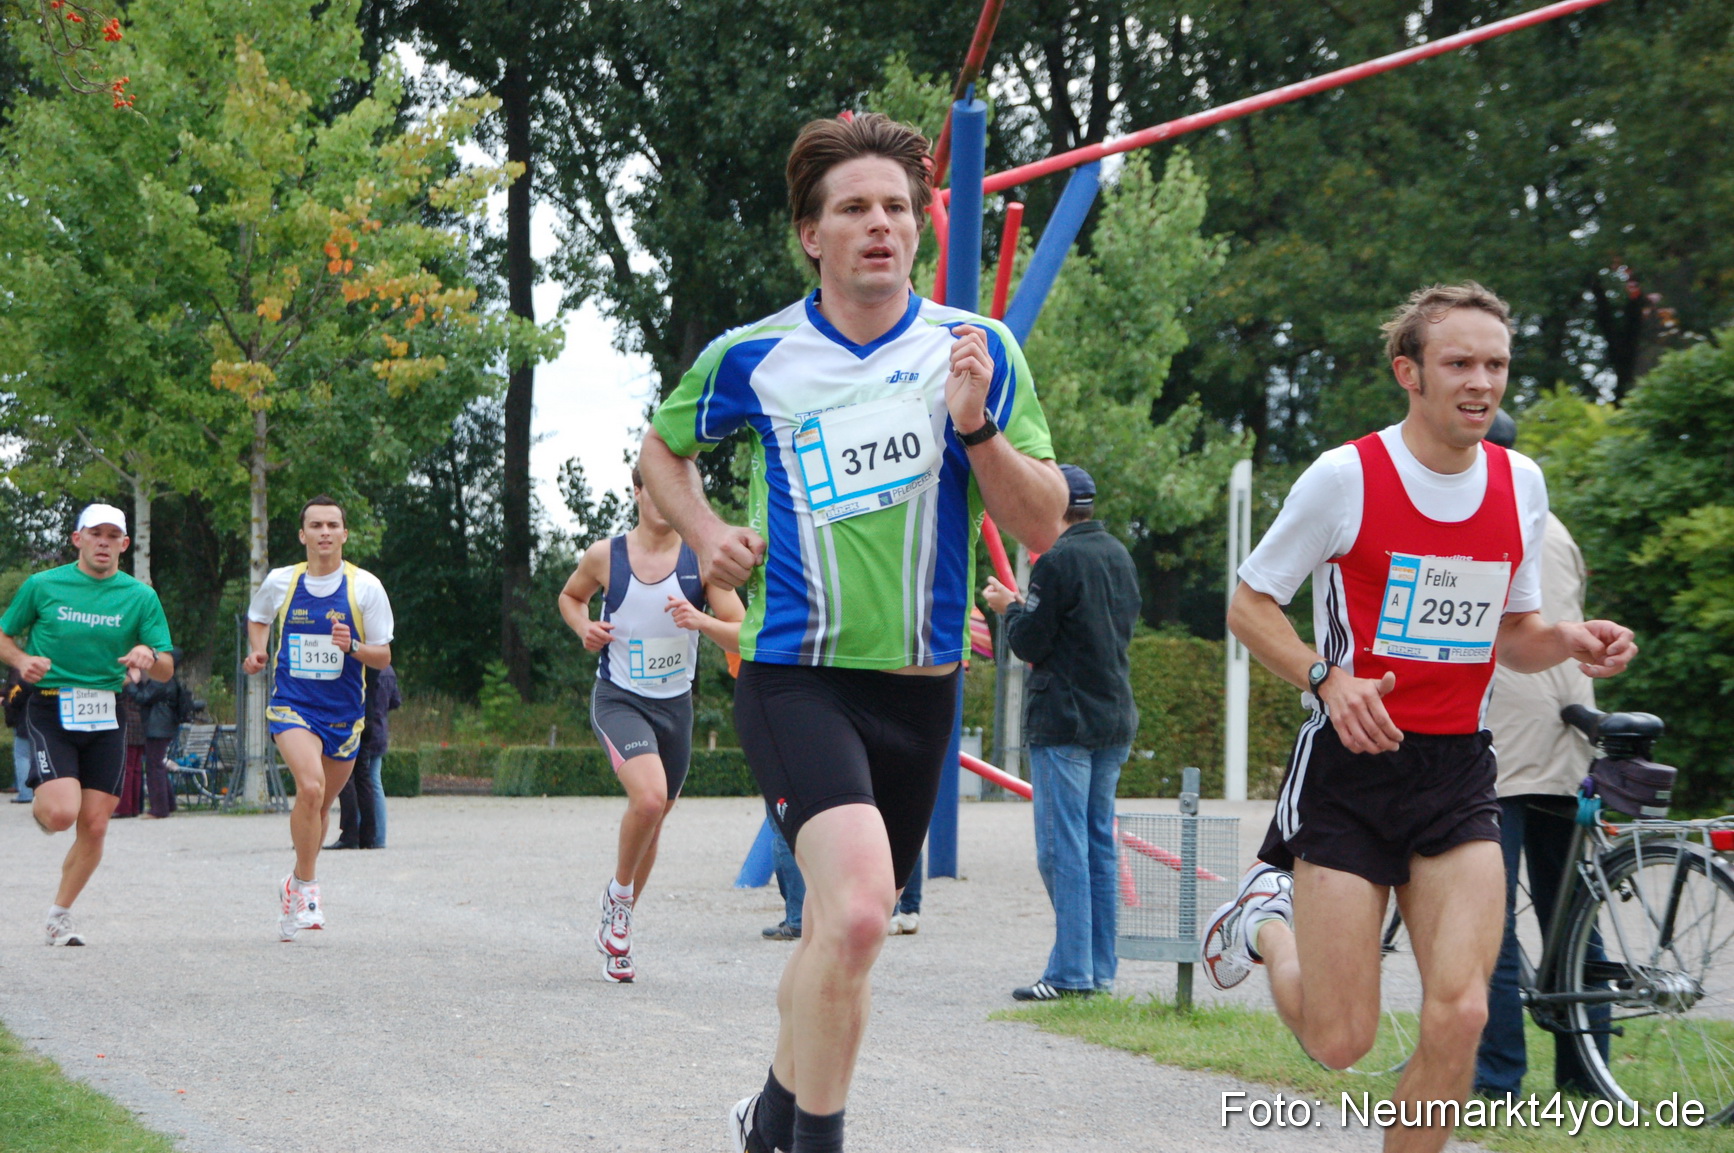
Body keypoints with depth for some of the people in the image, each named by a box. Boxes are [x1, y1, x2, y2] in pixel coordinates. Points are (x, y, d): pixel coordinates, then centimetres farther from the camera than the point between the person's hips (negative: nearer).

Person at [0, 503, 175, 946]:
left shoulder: (141, 597, 5)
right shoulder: (42, 586, 2)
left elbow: (166, 670, 3)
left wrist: (148, 657, -20)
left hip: (105, 717, 2)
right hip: (51, 710, -2)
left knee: (94, 826, -2)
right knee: (62, 813, -20)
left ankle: (59, 914, 16)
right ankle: (40, 804, 17)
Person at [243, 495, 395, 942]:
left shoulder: (365, 587, -5)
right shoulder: (280, 582, -1)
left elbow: (383, 656, -1)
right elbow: (258, 617, 22)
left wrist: (354, 648, -21)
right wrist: (257, 651, 2)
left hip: (344, 711, 2)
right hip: (292, 704, -2)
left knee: (320, 804, 13)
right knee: (310, 786, -25)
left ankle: (295, 887, 36)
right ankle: (306, 885, -11)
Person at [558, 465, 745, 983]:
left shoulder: (702, 560, -5)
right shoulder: (605, 556, -4)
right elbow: (570, 596, 17)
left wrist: (701, 620, -27)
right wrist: (584, 626, -5)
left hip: (675, 704, 3)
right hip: (619, 700, -3)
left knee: (654, 819, 14)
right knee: (649, 797, -28)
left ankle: (617, 931, 34)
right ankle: (618, 893, -1)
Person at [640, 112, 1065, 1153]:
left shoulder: (978, 351, 1)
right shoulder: (753, 358, -1)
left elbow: (1042, 525, -1)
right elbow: (663, 450, 18)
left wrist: (976, 426, -17)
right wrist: (706, 535, 0)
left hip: (922, 684, 3)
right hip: (796, 672, -3)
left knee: (846, 931, 15)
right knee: (858, 909, -26)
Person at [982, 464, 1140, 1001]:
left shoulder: (1058, 561, -14)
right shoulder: (1119, 557, 11)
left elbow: (1029, 643, -13)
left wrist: (1008, 607, 8)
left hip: (1063, 722, -8)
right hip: (1115, 720, 8)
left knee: (1063, 847, -6)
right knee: (1100, 844, 11)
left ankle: (1071, 971, -8)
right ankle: (1101, 968, 13)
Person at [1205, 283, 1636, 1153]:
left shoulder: (1520, 483, 6)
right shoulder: (1346, 476, -9)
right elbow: (1248, 603, -1)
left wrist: (1571, 643, -5)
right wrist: (1327, 677, -18)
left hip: (1458, 773, 4)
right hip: (1351, 764, -3)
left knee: (1458, 1016, -13)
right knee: (1339, 1040, -2)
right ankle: (1264, 921, 30)